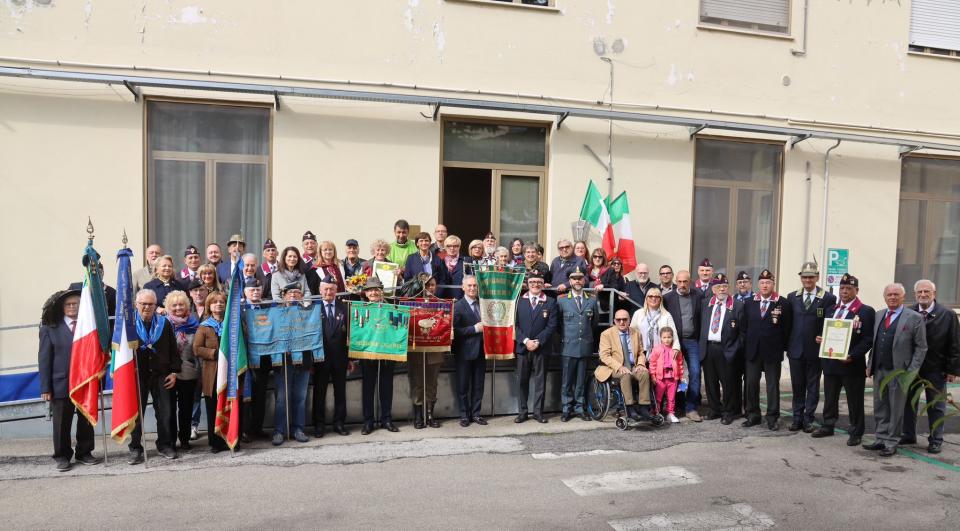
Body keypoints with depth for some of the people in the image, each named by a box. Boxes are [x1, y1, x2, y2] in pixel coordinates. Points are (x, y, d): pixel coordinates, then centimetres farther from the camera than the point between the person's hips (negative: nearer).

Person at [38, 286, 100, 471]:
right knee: (62, 423, 8)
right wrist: (45, 388, -7)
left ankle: (84, 453, 25)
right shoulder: (50, 329, 1)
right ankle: (62, 456, 22)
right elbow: (44, 359, -2)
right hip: (61, 384, -2)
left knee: (87, 420, 11)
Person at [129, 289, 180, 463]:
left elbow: (173, 349, 7)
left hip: (160, 375, 2)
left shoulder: (164, 323, 4)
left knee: (164, 412, 7)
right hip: (137, 375, -1)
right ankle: (135, 448, 17)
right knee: (136, 412, 6)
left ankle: (164, 444, 20)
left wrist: (174, 372, 2)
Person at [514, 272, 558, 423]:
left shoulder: (550, 302, 4)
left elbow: (551, 326, -3)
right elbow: (515, 324, 1)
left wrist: (538, 341, -12)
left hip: (541, 348, 0)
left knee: (540, 381, 5)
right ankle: (522, 412, 13)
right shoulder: (519, 301, 6)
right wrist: (525, 341, -11)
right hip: (522, 347, 1)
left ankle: (538, 412, 13)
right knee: (522, 381, 5)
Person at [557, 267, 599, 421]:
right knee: (567, 380, 1)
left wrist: (586, 334, 14)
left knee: (581, 380, 7)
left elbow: (595, 322, 17)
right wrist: (566, 335, 5)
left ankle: (580, 408, 17)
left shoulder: (592, 301, 8)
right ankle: (567, 409, 11)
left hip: (585, 346, 2)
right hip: (568, 346, -2)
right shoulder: (562, 301, 3)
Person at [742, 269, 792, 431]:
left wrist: (782, 347, -2)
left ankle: (772, 418, 14)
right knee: (750, 383, 6)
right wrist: (747, 344, 6)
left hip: (773, 351, -3)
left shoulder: (783, 303, -3)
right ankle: (753, 415, 17)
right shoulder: (749, 303, 7)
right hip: (752, 351, 3)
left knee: (773, 385, 5)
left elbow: (787, 328, -1)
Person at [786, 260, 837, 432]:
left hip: (815, 350, -3)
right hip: (796, 350, 3)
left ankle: (808, 419, 17)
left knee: (813, 386, 8)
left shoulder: (828, 298, -4)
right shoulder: (792, 297, 7)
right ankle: (797, 418, 20)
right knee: (797, 385, 11)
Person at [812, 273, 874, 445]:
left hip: (852, 363, -6)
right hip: (830, 361, 6)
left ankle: (855, 433, 17)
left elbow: (868, 339, -12)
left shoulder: (866, 311, -7)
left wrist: (852, 355, -21)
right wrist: (821, 339, -1)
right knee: (829, 398, 16)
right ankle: (828, 426, 29)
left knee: (854, 401, 6)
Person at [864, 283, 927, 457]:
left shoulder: (914, 318, -6)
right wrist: (870, 365, 8)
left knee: (896, 409, 4)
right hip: (879, 371, 6)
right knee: (880, 408, 13)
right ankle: (881, 440, 24)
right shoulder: (879, 316, 11)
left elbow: (921, 347, -7)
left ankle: (891, 444, 14)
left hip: (899, 372, -5)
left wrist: (911, 372, -13)